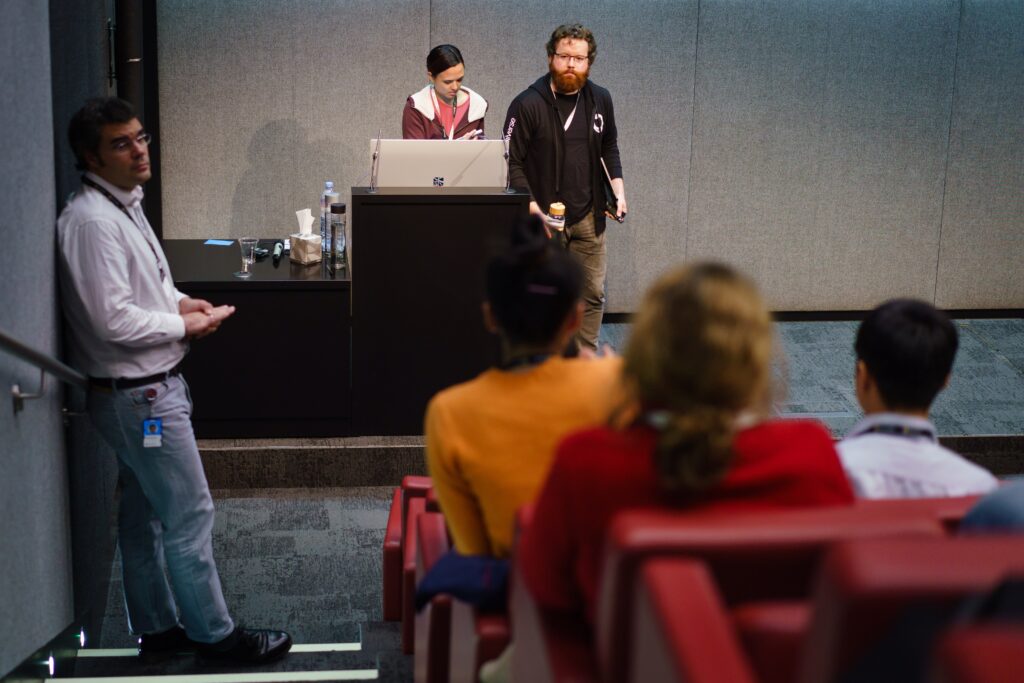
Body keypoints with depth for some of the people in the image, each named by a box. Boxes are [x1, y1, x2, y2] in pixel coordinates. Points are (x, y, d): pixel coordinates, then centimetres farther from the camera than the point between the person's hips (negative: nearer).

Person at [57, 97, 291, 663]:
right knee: (191, 515, -1)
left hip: (149, 388, 10)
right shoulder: (92, 221, -22)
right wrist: (184, 326, -14)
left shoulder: (125, 204, 10)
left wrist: (179, 301, 5)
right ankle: (214, 633, 11)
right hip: (137, 396, -10)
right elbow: (113, 319, -26)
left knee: (144, 514, 18)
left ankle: (155, 627, 30)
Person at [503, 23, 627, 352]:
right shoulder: (528, 104, -11)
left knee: (592, 294, 8)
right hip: (544, 219, -4)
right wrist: (534, 209, -19)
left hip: (588, 216, 5)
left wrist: (617, 185, 5)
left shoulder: (600, 99, 4)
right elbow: (511, 162, -10)